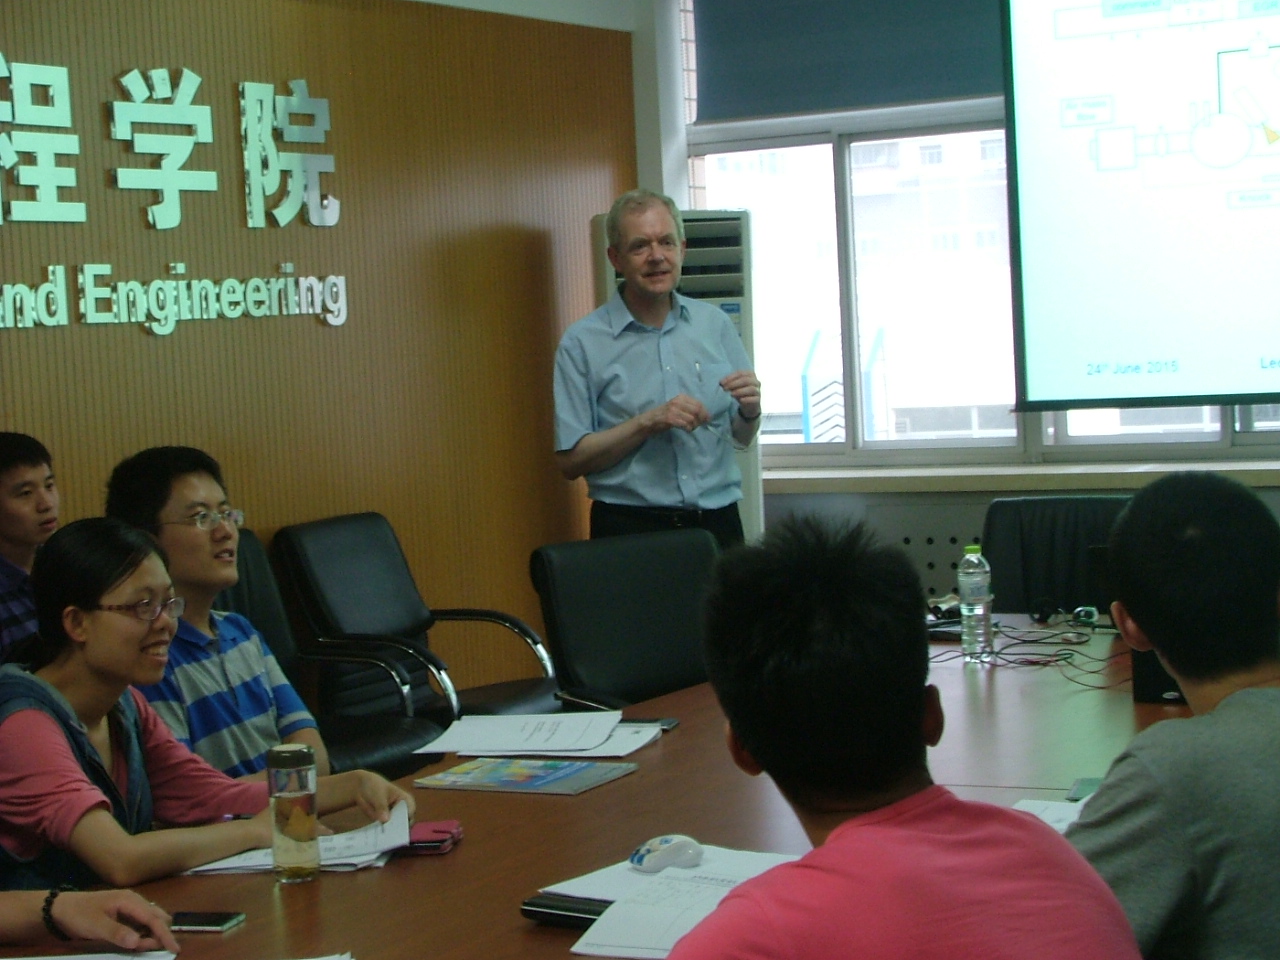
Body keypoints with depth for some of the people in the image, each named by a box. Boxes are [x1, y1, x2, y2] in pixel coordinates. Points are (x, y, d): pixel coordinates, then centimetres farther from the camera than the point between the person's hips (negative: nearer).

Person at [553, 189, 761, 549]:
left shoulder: (715, 325, 9)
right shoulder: (582, 343, -3)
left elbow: (742, 438, 15)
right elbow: (570, 459, -7)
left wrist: (750, 412, -7)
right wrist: (649, 422, -17)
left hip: (717, 520, 3)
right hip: (631, 529, -3)